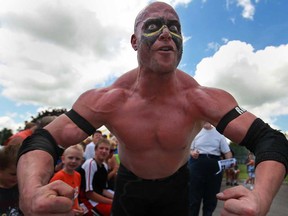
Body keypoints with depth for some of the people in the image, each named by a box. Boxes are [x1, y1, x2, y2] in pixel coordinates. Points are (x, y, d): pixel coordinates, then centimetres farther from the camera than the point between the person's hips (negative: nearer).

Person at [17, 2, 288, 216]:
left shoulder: (201, 99, -28)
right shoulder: (107, 100, -27)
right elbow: (40, 142, -25)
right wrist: (31, 192, -48)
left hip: (176, 185, 1)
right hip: (129, 184, 0)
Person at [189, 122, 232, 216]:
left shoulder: (218, 134, 5)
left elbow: (227, 152, 4)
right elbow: (190, 149, 12)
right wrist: (193, 153, -10)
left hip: (214, 164, 1)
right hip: (197, 163, -1)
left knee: (211, 195, 11)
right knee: (194, 194, 3)